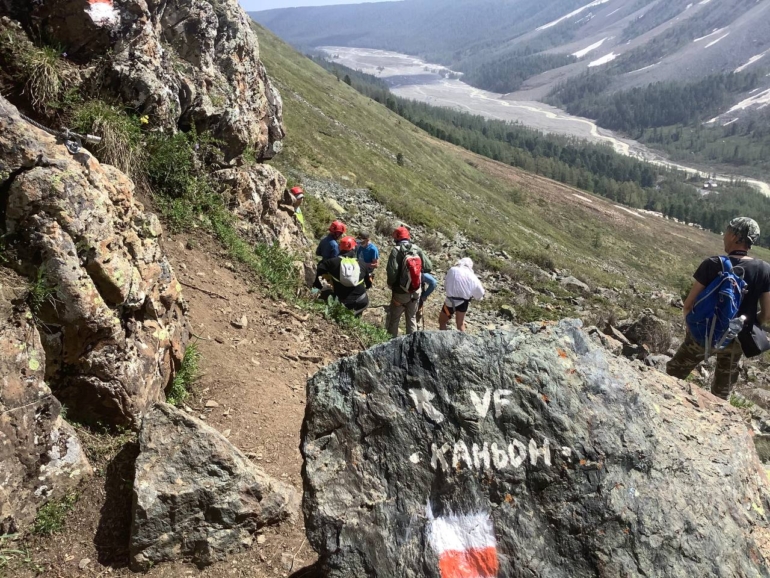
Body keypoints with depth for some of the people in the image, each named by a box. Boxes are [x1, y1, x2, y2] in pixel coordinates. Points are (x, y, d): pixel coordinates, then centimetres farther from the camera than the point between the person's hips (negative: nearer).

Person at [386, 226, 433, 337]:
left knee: (394, 318, 13)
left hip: (401, 292, -4)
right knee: (412, 318, 19)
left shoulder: (396, 250, -16)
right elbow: (429, 267, -3)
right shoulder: (417, 249, -3)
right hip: (416, 291, 4)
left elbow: (392, 271, -23)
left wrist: (390, 284, -5)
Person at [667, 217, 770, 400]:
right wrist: (748, 327, 14)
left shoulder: (712, 264, -18)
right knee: (722, 391, 25)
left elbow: (689, 304, -14)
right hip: (736, 339, 2)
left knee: (673, 375, 19)